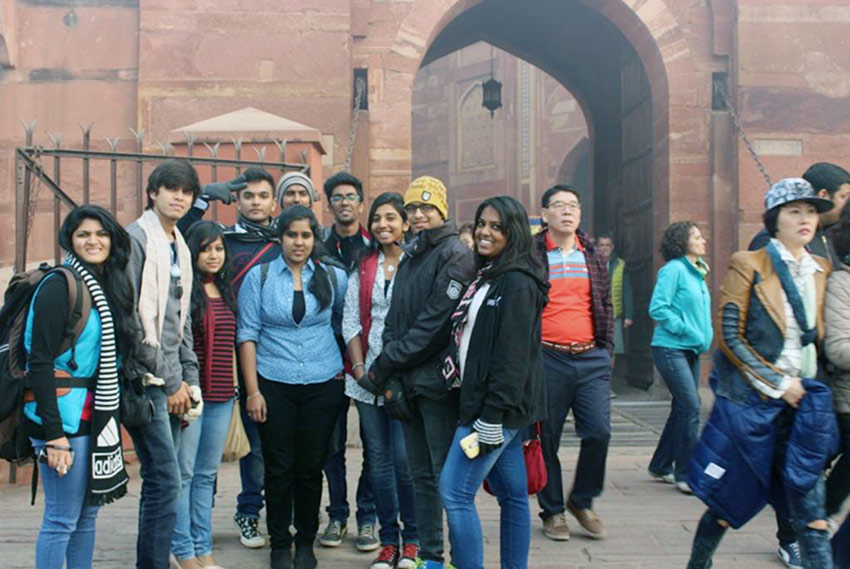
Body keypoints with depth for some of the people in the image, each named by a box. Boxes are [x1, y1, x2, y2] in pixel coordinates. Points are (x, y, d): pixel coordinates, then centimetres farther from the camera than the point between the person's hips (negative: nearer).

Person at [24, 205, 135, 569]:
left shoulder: (110, 287, 12)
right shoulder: (58, 286, -11)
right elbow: (41, 362, -17)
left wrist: (110, 420, 9)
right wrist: (54, 435, -21)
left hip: (96, 416, 8)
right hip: (63, 417, -8)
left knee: (87, 514, 14)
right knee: (62, 519, -1)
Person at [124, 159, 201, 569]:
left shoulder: (180, 247, 17)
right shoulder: (137, 239, -8)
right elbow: (130, 320, -14)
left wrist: (189, 379, 12)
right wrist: (168, 382, -11)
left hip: (171, 380, 8)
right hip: (146, 379, -8)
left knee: (160, 480, 11)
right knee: (166, 479, -10)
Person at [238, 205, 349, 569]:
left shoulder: (333, 278, 5)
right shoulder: (259, 277, 1)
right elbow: (247, 334, -2)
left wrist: (348, 366, 8)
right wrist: (252, 390, -7)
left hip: (323, 385, 1)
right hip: (274, 385, -1)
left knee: (311, 467, 7)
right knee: (279, 468, 4)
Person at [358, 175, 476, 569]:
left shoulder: (455, 255, -8)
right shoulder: (410, 256, 17)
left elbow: (434, 323, -16)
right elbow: (393, 318, 15)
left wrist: (385, 365, -12)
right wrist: (388, 372, 0)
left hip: (438, 381, -8)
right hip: (408, 382, 8)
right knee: (421, 474, 13)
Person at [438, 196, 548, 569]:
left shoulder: (517, 283, -13)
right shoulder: (488, 277, 16)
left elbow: (513, 355, -19)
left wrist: (491, 417, -21)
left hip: (500, 405, -9)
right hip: (482, 400, 9)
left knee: (455, 492, -9)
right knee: (511, 494, 13)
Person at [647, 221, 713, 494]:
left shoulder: (697, 273, 15)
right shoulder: (673, 269, -11)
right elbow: (657, 308, -18)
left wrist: (706, 335, 12)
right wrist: (685, 330, -17)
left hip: (691, 350, 9)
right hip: (671, 348, -9)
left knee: (682, 409, 11)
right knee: (691, 407, -13)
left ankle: (661, 467, 24)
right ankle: (686, 475, -6)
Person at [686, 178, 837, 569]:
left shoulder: (819, 271, 11)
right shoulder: (749, 266, -6)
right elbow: (729, 336, -10)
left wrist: (807, 385, 7)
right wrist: (777, 383, -11)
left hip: (801, 398, 5)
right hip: (751, 399, -4)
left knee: (810, 506, -1)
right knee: (732, 496, 7)